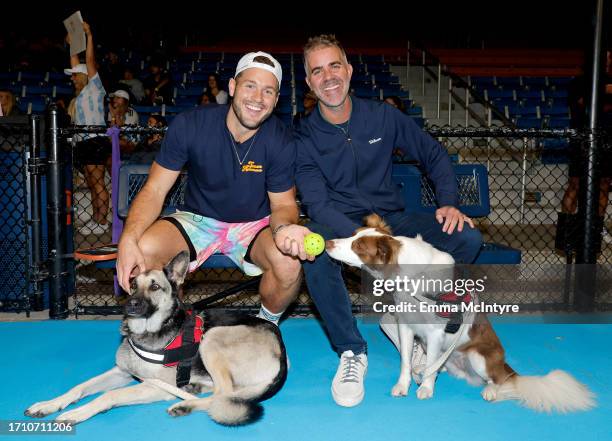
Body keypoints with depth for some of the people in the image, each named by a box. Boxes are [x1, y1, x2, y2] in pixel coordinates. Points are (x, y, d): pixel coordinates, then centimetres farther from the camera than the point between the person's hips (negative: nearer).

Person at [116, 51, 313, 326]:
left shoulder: (281, 141, -15)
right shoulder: (190, 125, -16)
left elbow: (283, 204, -7)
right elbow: (154, 190, -12)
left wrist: (283, 228, -35)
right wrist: (128, 239, -31)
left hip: (254, 224, 0)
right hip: (197, 220, 1)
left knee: (290, 262, -32)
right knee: (143, 250, -28)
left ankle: (267, 326, 3)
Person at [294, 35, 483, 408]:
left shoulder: (383, 116, 2)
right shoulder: (306, 138, -5)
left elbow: (434, 154, 11)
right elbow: (318, 205, -15)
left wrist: (449, 203, -6)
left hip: (392, 219, 3)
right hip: (340, 226, -2)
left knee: (466, 238, -21)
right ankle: (351, 350, -19)